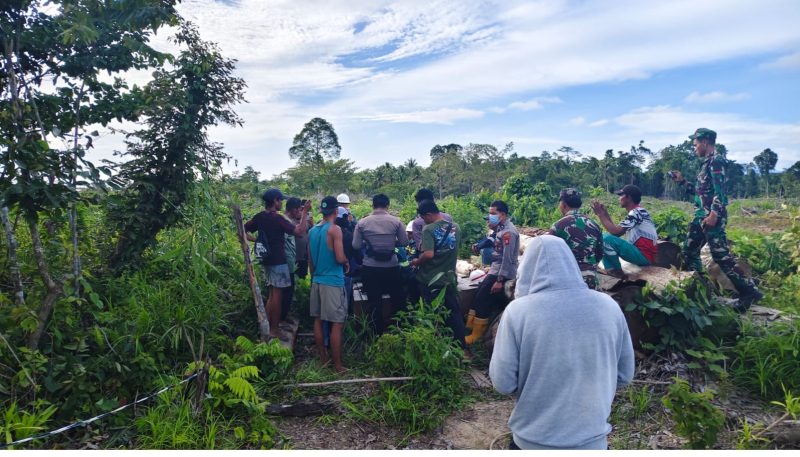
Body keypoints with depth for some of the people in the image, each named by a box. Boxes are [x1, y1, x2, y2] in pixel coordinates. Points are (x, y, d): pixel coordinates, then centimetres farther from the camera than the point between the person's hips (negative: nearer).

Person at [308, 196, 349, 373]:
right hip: (333, 282, -7)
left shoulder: (312, 231, 8)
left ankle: (323, 358, 24)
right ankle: (338, 365, 5)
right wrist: (347, 261, 2)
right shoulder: (335, 229, -13)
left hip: (317, 280, 8)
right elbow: (340, 258, -20)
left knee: (318, 320, 13)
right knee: (337, 324, -1)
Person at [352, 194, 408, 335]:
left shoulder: (362, 223, -5)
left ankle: (378, 335, 18)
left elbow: (356, 245, -4)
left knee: (375, 304, 10)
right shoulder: (396, 221, -5)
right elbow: (404, 241, -1)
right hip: (392, 267, 0)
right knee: (398, 301, 18)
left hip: (370, 269, 0)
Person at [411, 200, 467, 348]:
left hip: (430, 280, -5)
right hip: (449, 279, 5)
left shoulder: (429, 229, -18)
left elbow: (428, 254, -29)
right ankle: (461, 346, 19)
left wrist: (417, 261, -11)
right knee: (454, 313, 14)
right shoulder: (456, 227, 1)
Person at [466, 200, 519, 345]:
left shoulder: (508, 232, -19)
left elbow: (507, 258, -22)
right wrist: (479, 247, 0)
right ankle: (470, 327, 23)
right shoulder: (501, 229, 11)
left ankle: (476, 334, 7)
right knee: (479, 294, 13)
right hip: (495, 270, 9)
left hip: (502, 274, -9)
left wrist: (500, 280, -22)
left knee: (483, 299, -5)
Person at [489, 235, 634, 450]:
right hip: (593, 438, 2)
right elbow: (625, 375, 3)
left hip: (533, 440, -2)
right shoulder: (608, 306, -8)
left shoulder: (518, 311, -19)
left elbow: (503, 383, -14)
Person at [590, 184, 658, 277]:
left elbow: (615, 231, -22)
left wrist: (600, 214, -13)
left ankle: (617, 271, -6)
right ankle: (610, 268, 1)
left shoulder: (636, 212, -16)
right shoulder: (635, 212, 15)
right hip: (642, 253, 10)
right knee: (604, 237, 9)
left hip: (645, 256, -10)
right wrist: (605, 214, 6)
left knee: (606, 238, -22)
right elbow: (616, 232, 11)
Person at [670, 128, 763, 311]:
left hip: (712, 217, -10)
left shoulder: (716, 160, -10)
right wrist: (682, 181, 21)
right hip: (701, 216, 10)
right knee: (689, 251, 12)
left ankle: (749, 291, -2)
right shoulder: (707, 162, 19)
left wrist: (714, 214, -26)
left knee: (721, 256, -10)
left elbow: (720, 190, -20)